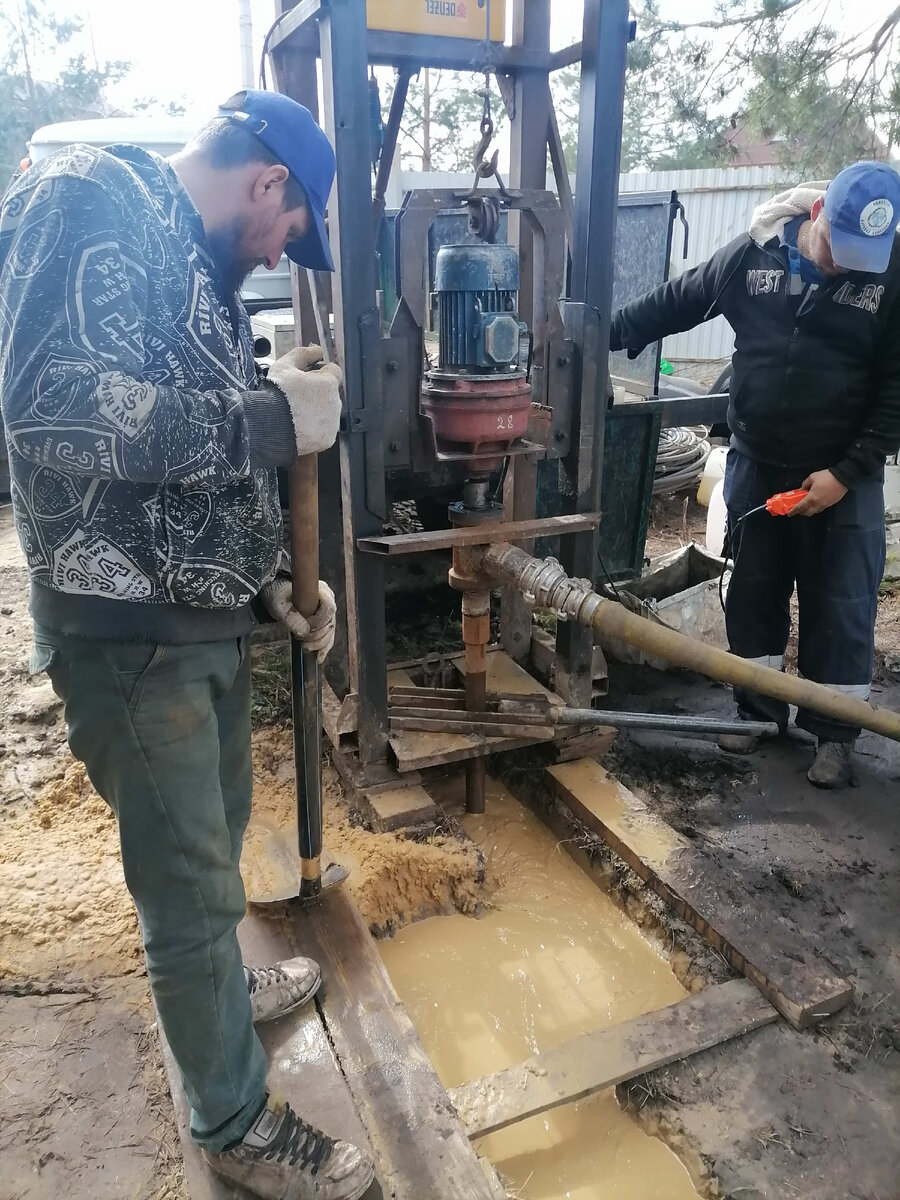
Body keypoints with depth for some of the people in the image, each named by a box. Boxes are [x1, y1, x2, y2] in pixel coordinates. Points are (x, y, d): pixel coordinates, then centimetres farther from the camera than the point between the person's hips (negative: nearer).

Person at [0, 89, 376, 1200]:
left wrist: (273, 580, 12)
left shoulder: (198, 265, 16)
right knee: (190, 880, 5)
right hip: (129, 627, -9)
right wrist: (272, 417, -20)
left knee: (213, 837, 25)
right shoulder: (91, 200, -12)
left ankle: (213, 984, 52)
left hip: (203, 616, 9)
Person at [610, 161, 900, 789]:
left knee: (840, 605, 3)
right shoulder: (754, 254, -3)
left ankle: (836, 732, 19)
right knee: (754, 592, 11)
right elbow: (677, 301, 9)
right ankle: (758, 710, 28)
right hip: (756, 464, 3)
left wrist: (847, 473, -14)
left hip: (842, 476, -2)